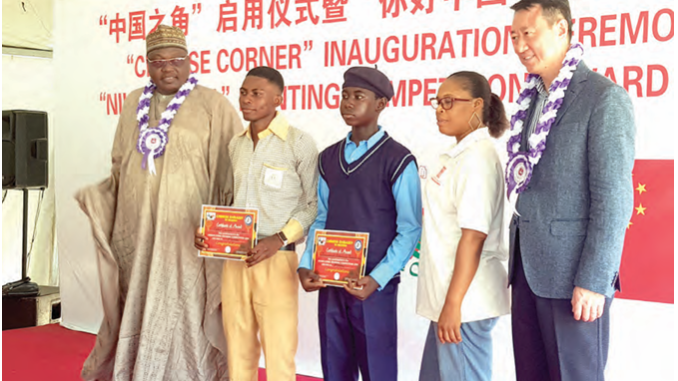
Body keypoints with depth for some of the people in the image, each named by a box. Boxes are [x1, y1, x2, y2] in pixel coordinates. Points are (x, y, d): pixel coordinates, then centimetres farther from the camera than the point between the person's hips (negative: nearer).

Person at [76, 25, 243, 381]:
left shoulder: (213, 105, -5)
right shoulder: (134, 104, 12)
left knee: (182, 317, -1)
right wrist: (97, 198, 5)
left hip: (185, 236, -5)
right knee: (136, 314, 10)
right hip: (135, 232, 5)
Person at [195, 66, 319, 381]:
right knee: (238, 350, 11)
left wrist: (279, 239, -16)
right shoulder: (235, 145, 12)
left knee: (279, 351, 0)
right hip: (233, 259, 5)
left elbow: (314, 203, -4)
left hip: (276, 260, -5)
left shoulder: (299, 143, -6)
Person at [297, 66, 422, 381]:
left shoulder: (398, 160, -6)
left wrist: (377, 279, -19)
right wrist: (305, 265, -3)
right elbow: (321, 219, 12)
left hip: (373, 286, -5)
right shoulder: (328, 158, 11)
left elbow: (409, 230, -9)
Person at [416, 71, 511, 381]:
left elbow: (473, 237, -20)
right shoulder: (458, 156, 13)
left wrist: (453, 304, -20)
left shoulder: (477, 157, -15)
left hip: (465, 302, -9)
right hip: (448, 298, 9)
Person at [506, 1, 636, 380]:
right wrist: (518, 262, 12)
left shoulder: (604, 98, -10)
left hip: (571, 274, -7)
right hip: (528, 267, 7)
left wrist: (593, 281, -17)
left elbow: (614, 199, -14)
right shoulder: (532, 100, 13)